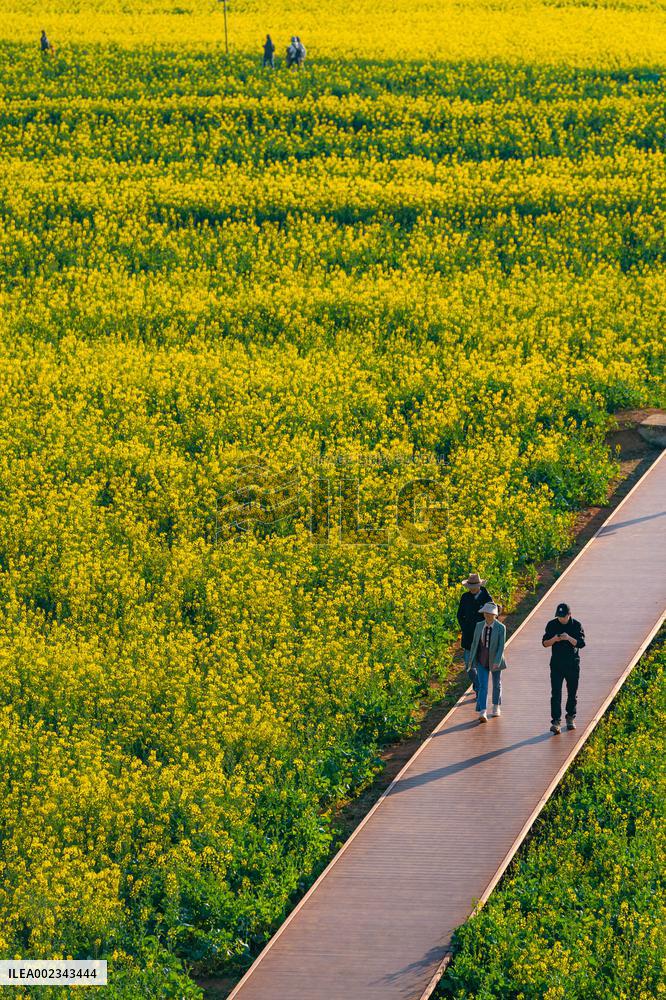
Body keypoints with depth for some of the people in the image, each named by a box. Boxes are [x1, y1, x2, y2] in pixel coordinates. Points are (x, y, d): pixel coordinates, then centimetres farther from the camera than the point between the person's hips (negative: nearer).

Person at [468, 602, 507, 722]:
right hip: (482, 662, 1)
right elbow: (474, 643, 6)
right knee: (482, 686, -8)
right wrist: (471, 659, 8)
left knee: (496, 684, 17)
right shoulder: (479, 626, -2)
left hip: (495, 661, -1)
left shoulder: (501, 628, -13)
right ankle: (482, 713, -15)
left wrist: (497, 662, -25)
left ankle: (496, 707, 38)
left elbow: (501, 646, -17)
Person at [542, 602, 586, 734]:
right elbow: (544, 643, 2)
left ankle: (570, 718, 28)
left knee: (572, 692, 11)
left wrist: (569, 638, -27)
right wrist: (554, 639, -18)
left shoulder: (576, 625, -3)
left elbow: (581, 643, -10)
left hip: (573, 664, 0)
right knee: (556, 693, -10)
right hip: (556, 664, 0)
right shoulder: (552, 625, 0)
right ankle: (556, 721, -13)